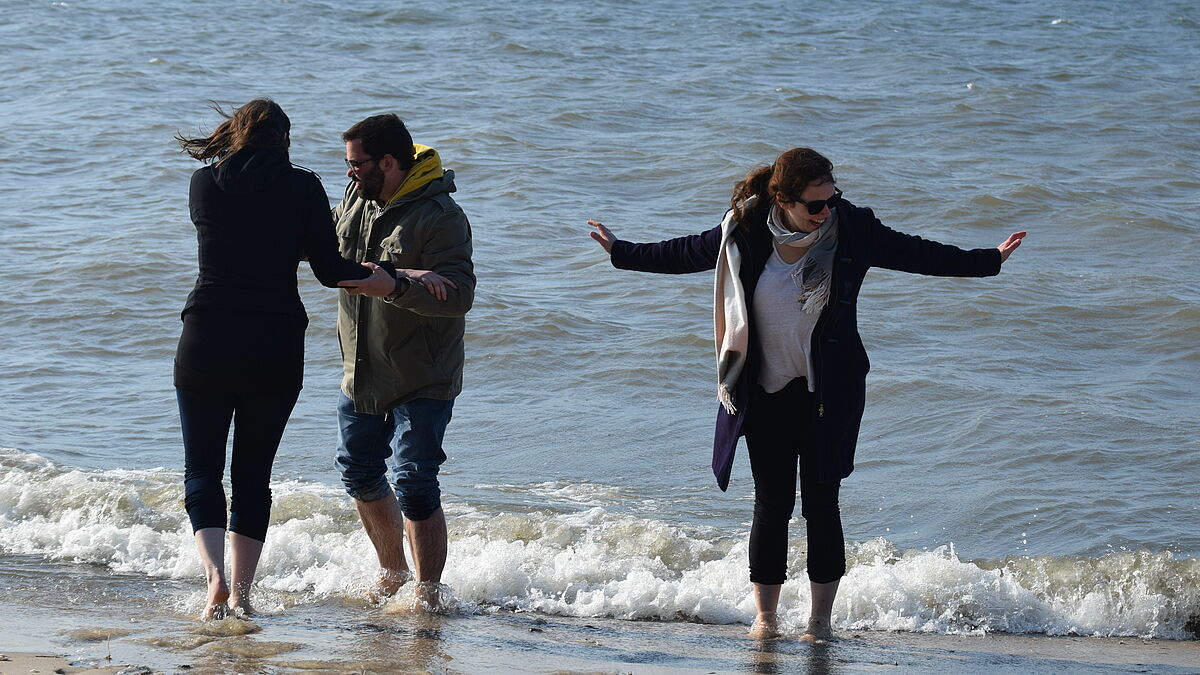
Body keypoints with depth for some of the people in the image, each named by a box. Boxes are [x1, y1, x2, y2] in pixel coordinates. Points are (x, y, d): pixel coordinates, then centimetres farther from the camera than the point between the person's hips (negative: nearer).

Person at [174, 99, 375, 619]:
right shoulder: (302, 188, -2)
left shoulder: (204, 183, 4)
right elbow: (329, 270, -7)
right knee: (253, 474, 12)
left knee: (202, 469, 9)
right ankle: (241, 592, 10)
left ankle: (216, 577, -12)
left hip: (207, 342, 0)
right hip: (276, 348, 0)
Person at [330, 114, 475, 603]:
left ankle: (428, 596, -2)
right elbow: (329, 245, 29)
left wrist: (394, 286, -40)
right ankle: (393, 574, 36)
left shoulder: (440, 217, -20)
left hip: (421, 382, -8)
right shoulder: (357, 197, 6)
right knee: (360, 473, 17)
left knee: (414, 486, -12)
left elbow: (459, 295, -30)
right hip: (362, 375, 8)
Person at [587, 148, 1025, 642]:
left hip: (830, 392, -1)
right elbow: (683, 254, 8)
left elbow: (917, 255, 1)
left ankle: (820, 620, 7)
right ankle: (764, 616, 12)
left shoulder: (853, 230, -8)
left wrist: (990, 260, 1)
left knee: (821, 502, -1)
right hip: (766, 392, 1)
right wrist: (621, 252, 15)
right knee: (772, 502, 2)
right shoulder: (744, 235, -7)